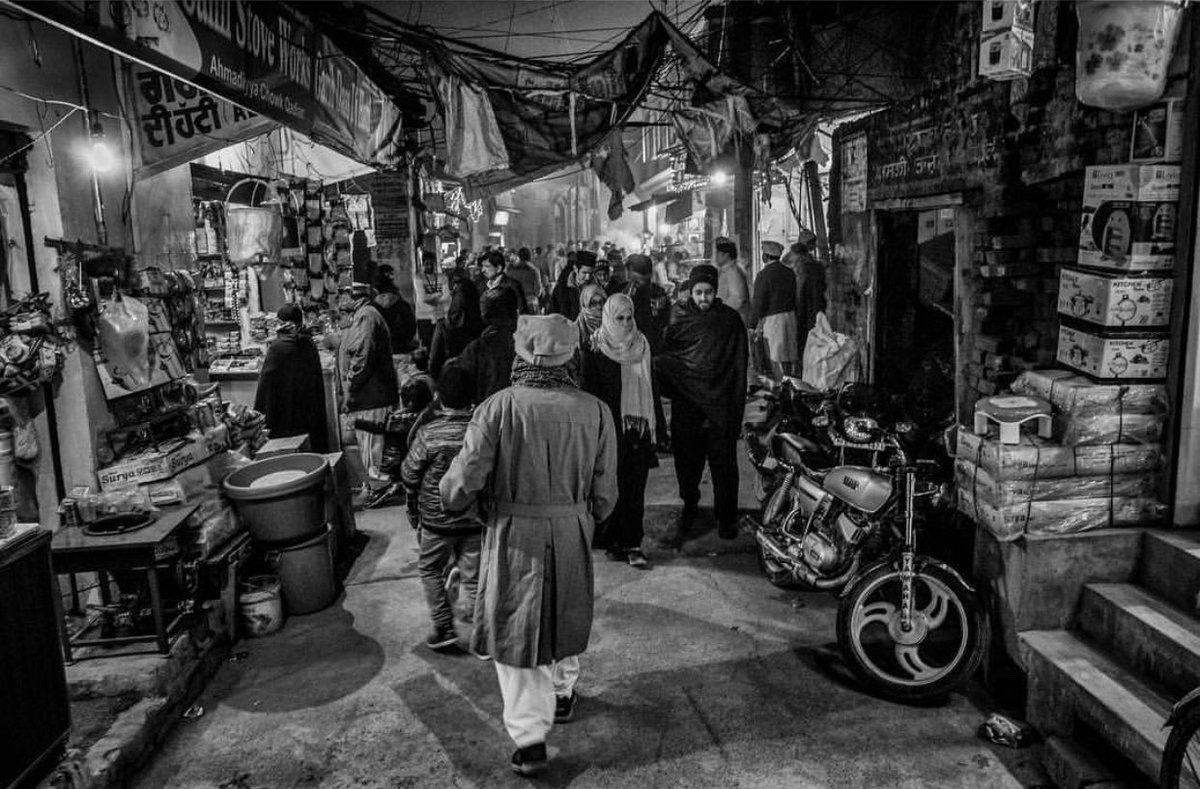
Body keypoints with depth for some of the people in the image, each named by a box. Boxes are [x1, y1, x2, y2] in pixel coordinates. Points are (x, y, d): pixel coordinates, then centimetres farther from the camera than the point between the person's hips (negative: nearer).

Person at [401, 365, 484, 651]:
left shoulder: (427, 434, -17)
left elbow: (409, 475, -6)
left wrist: (413, 511, 10)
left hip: (437, 520, -2)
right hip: (476, 520, 2)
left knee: (430, 569, 18)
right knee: (474, 575, 14)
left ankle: (444, 627, 14)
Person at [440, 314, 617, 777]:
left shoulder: (499, 407, -16)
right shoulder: (595, 412, -8)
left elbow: (461, 487, -15)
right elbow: (604, 495, -2)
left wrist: (451, 496, 8)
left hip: (513, 535, -3)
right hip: (572, 535, 3)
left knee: (515, 631, 13)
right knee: (565, 616, 26)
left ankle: (530, 735, 14)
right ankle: (562, 694, 48)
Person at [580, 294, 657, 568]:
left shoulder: (641, 345, 10)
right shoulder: (593, 350, -3)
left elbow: (650, 387, 15)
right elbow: (587, 391, -4)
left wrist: (657, 423, 13)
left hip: (639, 426, 3)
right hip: (610, 429, -3)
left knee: (635, 487, 2)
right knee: (613, 486, 2)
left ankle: (632, 543, 6)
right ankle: (613, 540, 14)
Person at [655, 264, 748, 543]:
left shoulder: (730, 320, 1)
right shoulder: (679, 317, 5)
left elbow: (739, 366, 1)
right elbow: (664, 358, 9)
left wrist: (736, 406, -3)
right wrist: (670, 390, -3)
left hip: (720, 404, -2)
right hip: (685, 402, 2)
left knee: (724, 462, 2)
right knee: (686, 459, 10)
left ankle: (726, 517, 15)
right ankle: (689, 505, 30)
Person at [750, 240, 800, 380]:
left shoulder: (764, 275, -12)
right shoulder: (789, 272, 8)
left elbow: (758, 302, -13)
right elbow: (794, 297, 12)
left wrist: (752, 325, -7)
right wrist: (792, 314, 19)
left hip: (772, 320, -7)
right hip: (790, 316, 7)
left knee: (776, 359, -2)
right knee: (789, 356, 13)